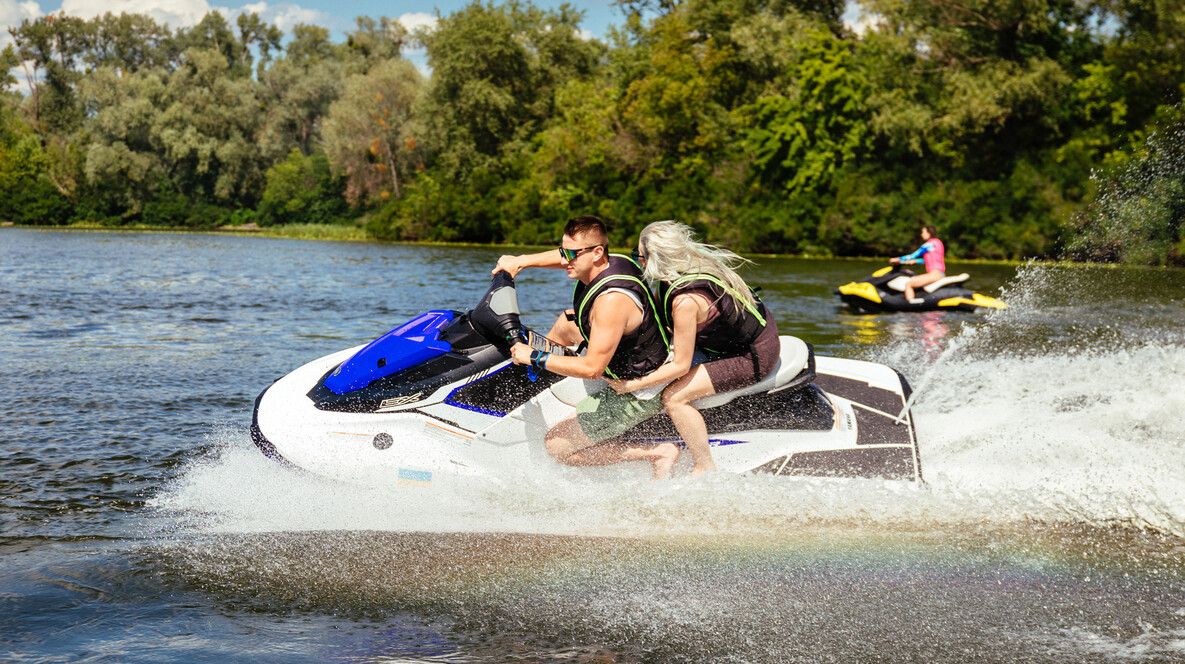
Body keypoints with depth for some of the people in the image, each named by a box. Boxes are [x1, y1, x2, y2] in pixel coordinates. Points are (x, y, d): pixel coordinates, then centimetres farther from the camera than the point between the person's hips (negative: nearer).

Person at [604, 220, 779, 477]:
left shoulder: (685, 300, -30)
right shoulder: (695, 263, -4)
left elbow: (681, 366, -23)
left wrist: (630, 385, -16)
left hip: (754, 357, -10)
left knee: (673, 397, -15)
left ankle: (705, 468, -2)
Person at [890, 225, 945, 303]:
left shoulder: (930, 244, -8)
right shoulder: (937, 242, 20)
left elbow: (913, 256, -6)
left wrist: (898, 259, 2)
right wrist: (915, 261, 26)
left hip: (934, 273, -10)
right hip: (941, 274, 10)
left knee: (908, 285, -13)